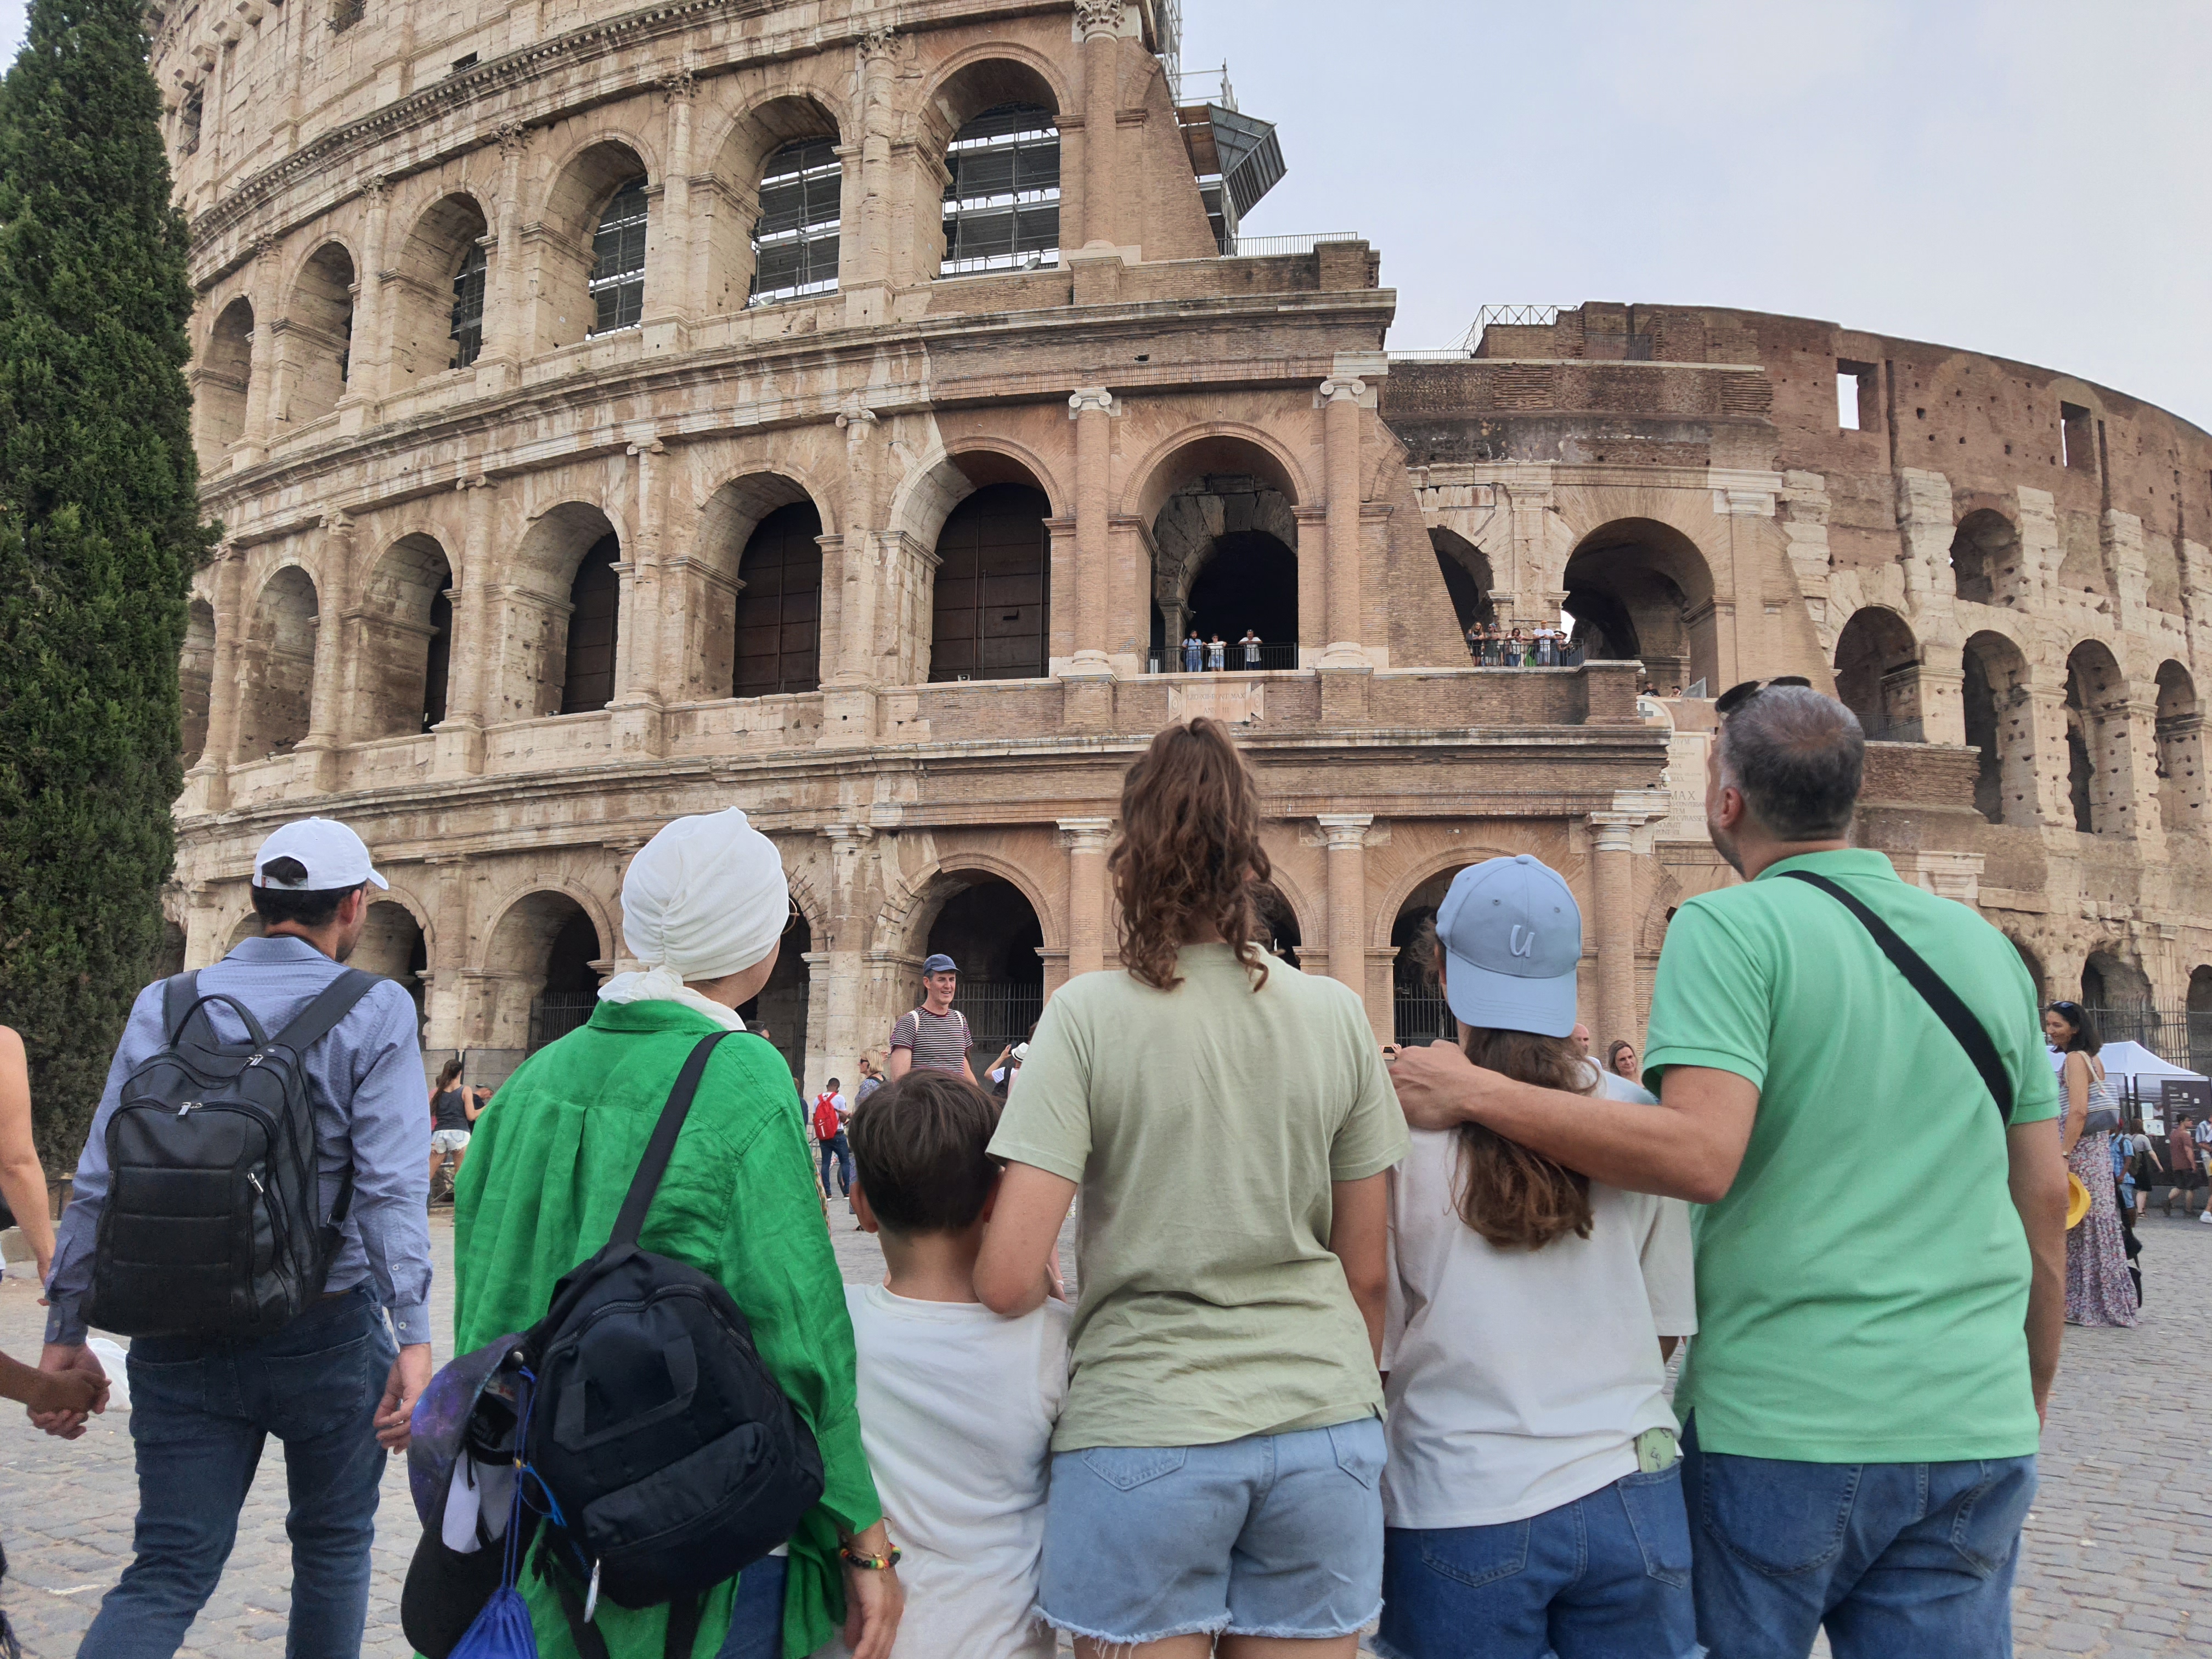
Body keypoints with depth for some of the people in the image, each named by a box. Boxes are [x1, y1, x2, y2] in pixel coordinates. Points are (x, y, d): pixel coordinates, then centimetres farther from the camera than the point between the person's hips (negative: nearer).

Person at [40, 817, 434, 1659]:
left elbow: (97, 1186, 3)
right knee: (333, 1546, 18)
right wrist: (413, 1338, -19)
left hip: (179, 1338, 3)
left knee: (167, 1572, 9)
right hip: (324, 1333, -3)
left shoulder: (161, 1008, 4)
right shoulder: (374, 1012, -8)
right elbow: (391, 1187, -17)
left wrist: (65, 1335, 9)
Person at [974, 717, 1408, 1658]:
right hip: (1322, 1430, 3)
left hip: (1143, 1431, -3)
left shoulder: (1088, 1014, -10)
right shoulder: (1337, 1015, -1)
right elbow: (1367, 1272, 6)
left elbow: (1008, 1281, -14)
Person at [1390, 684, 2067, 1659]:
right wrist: (2032, 1395, 22)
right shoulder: (1987, 947, 8)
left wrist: (1474, 1093, -17)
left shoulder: (1730, 928, -10)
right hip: (1974, 1434, 5)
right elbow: (2045, 1200, 11)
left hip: (1779, 1423, -5)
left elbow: (1700, 1157, -24)